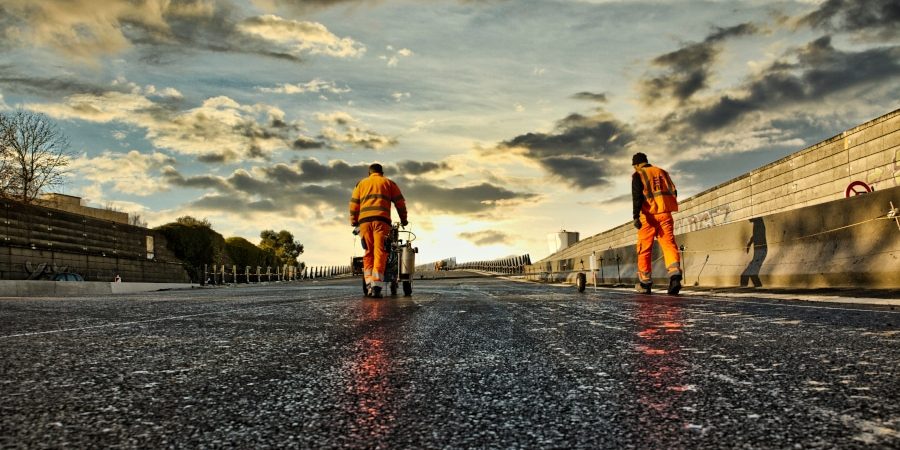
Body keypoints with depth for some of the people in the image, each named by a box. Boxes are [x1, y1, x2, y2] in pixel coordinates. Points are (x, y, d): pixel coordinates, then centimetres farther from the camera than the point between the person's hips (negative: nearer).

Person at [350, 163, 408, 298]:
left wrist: (353, 221, 26)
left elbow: (354, 204, 17)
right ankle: (376, 286, -19)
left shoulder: (361, 183, 24)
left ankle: (369, 284, 0)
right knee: (380, 252, -7)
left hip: (364, 220, 2)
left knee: (368, 253, 10)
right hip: (381, 219, -2)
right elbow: (400, 202, 15)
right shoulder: (388, 183, 19)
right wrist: (403, 219, 24)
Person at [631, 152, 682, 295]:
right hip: (665, 214, 3)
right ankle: (675, 274, -27)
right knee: (669, 244, -4)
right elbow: (674, 192, 16)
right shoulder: (662, 172, 18)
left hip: (649, 216, -3)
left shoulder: (638, 175, 3)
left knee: (644, 249, 6)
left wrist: (636, 216, -20)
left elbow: (637, 196, -11)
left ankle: (645, 283, 11)